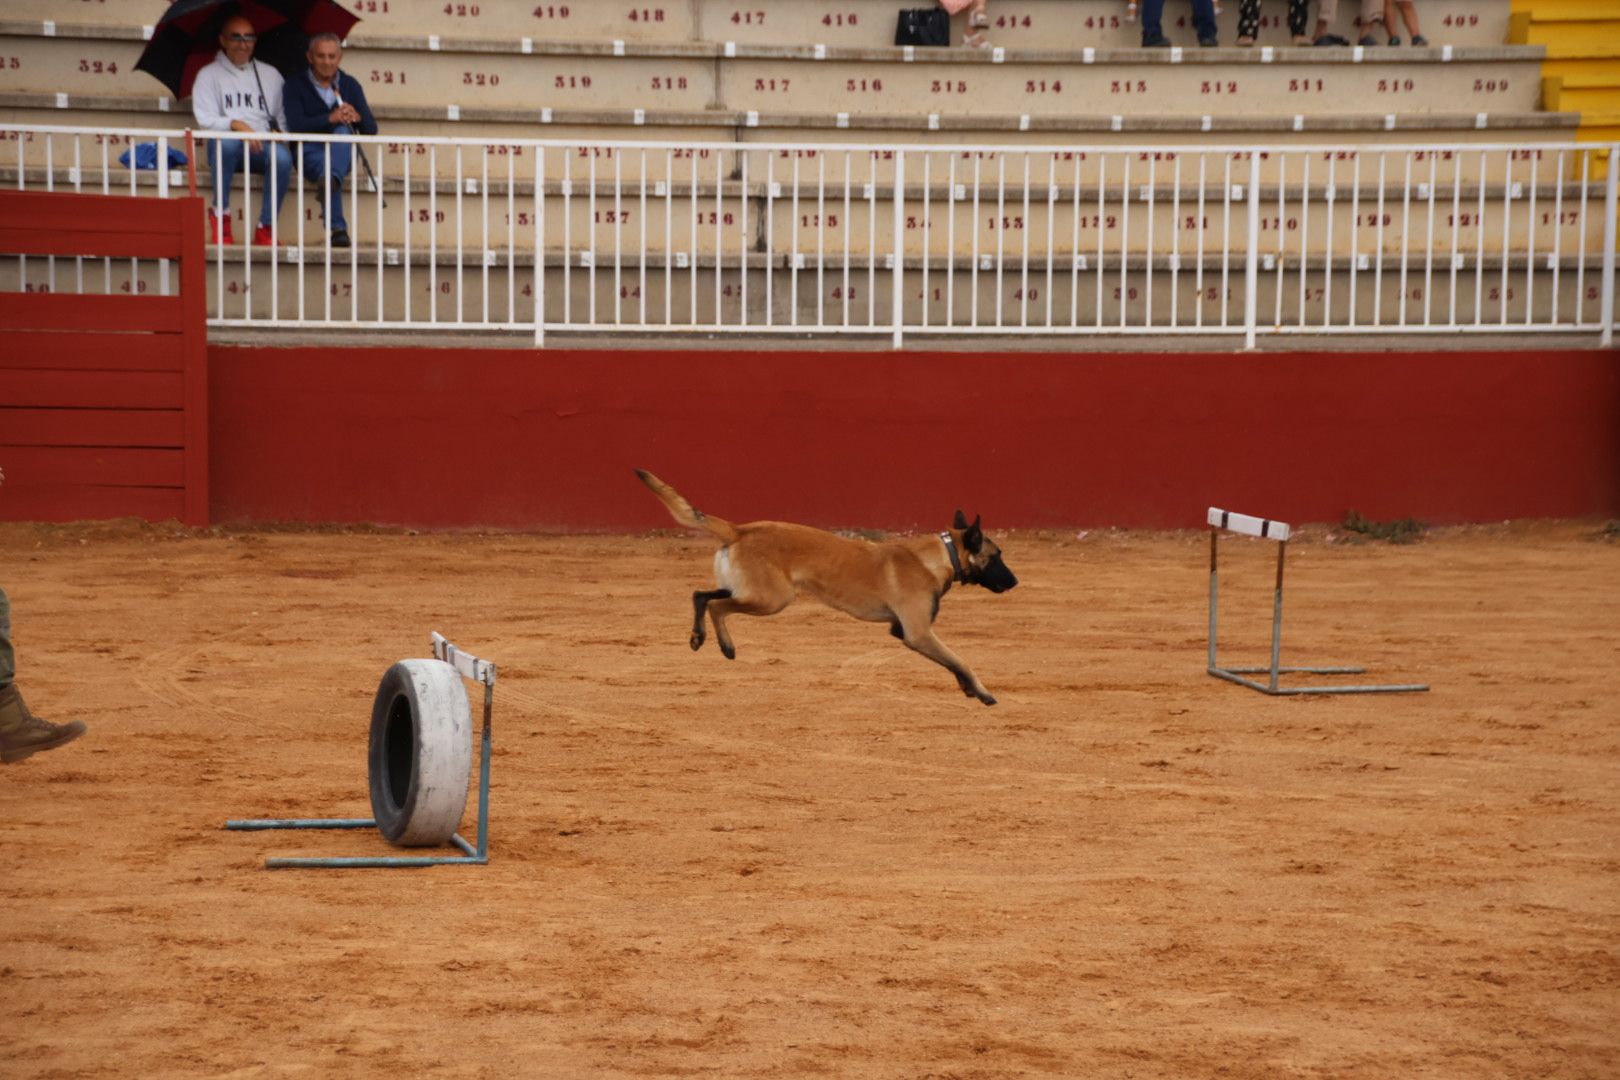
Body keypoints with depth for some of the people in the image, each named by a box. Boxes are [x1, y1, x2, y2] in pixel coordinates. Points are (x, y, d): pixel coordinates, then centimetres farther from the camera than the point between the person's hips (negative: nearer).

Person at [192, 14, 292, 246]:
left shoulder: (271, 75, 20)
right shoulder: (209, 75, 12)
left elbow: (284, 118, 16)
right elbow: (205, 120, -2)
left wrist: (279, 132, -8)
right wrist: (236, 124, -20)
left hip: (262, 147, 2)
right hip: (228, 148, -2)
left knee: (282, 157, -34)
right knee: (226, 141, -39)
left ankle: (266, 228, -23)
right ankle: (220, 215, -22)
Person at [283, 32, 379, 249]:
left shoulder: (350, 85, 14)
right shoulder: (296, 85, 5)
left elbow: (371, 129, 9)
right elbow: (295, 125, -11)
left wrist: (357, 117, -16)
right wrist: (330, 118, -25)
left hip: (342, 153, 2)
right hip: (310, 152, -2)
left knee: (342, 131, -32)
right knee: (326, 163, -37)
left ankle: (330, 180, -61)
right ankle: (338, 229, -54)